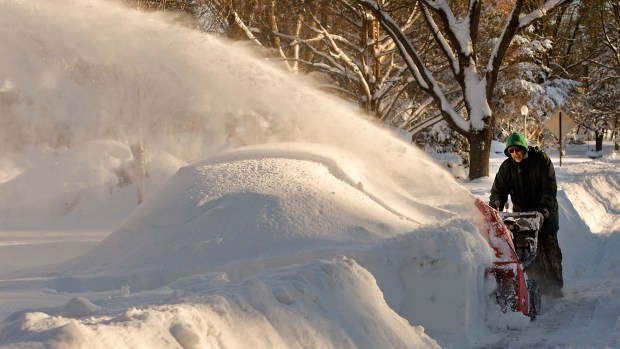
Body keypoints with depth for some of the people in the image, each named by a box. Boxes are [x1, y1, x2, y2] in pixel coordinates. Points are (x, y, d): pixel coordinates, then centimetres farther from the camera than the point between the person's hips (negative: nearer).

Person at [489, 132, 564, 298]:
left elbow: (550, 187, -14)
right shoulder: (507, 167, -1)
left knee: (549, 247, -4)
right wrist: (495, 205, -25)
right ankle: (538, 283, 0)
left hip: (545, 211, -2)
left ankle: (555, 286, 2)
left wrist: (545, 206, -28)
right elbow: (499, 189, -5)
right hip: (521, 213, 2)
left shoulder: (541, 160, -10)